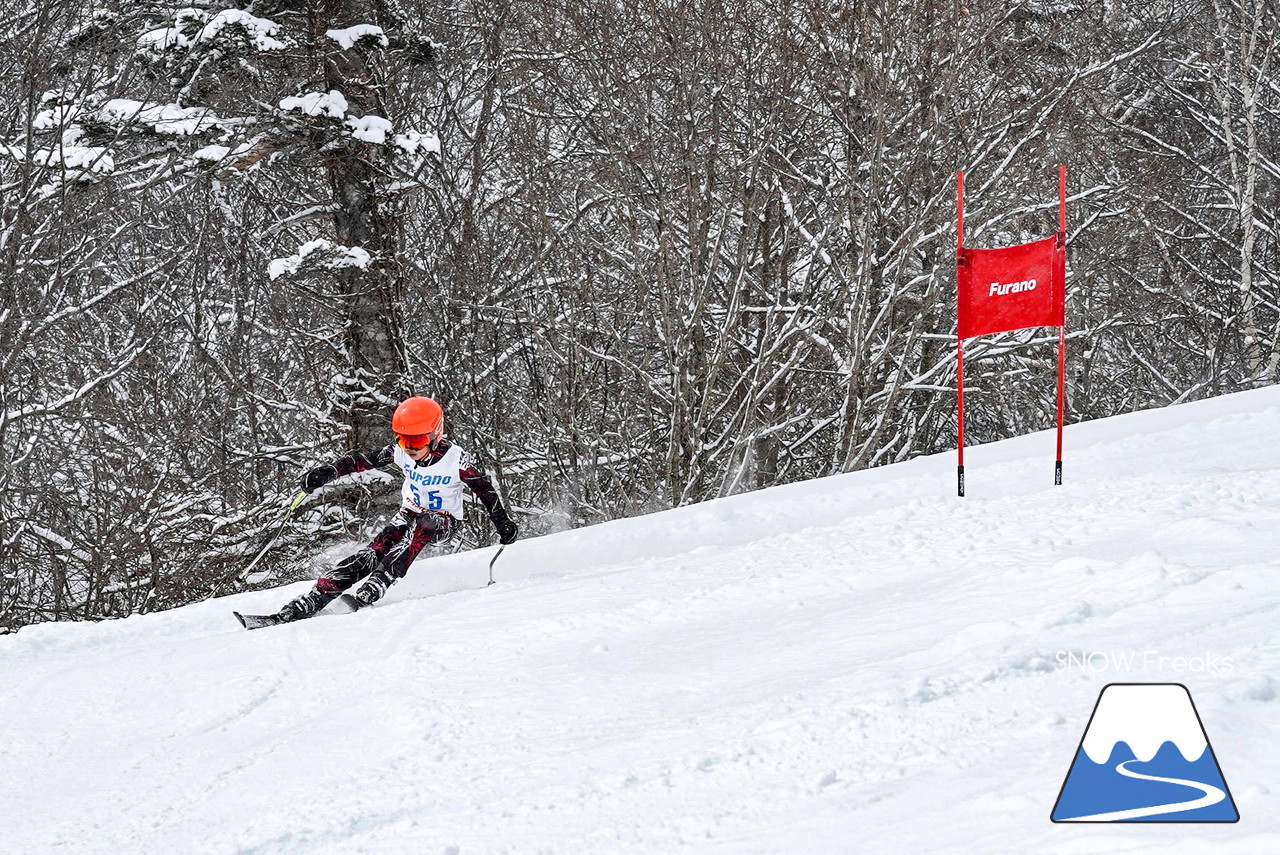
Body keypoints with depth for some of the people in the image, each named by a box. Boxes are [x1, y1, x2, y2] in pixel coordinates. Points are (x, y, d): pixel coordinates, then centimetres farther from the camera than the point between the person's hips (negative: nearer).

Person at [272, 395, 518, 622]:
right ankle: (317, 597, -24)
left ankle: (380, 580, -40)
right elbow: (365, 460, -7)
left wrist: (503, 523, -8)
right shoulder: (401, 452, -14)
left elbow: (485, 489, -10)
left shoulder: (456, 459, -23)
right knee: (372, 554, -20)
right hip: (409, 513, 3)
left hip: (444, 521, -3)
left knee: (420, 526, -39)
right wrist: (329, 471, -19)